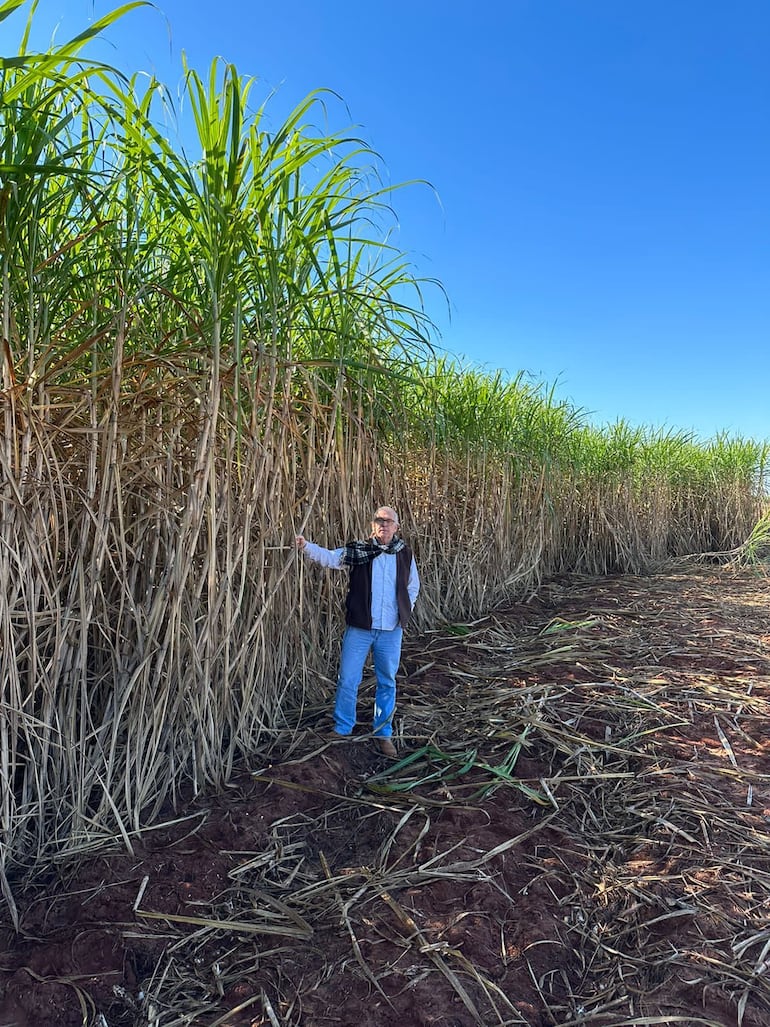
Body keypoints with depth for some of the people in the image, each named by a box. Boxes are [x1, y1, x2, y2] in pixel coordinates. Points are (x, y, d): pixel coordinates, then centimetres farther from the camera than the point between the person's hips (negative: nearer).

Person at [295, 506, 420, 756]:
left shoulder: (404, 554, 2)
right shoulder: (358, 550, -4)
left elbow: (413, 586, 15)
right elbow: (329, 557, -15)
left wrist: (404, 613, 8)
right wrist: (306, 546, -31)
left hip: (391, 631, 2)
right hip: (359, 628, -1)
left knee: (387, 682, 12)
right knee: (348, 680, 3)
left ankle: (383, 733, 28)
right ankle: (342, 729, 21)